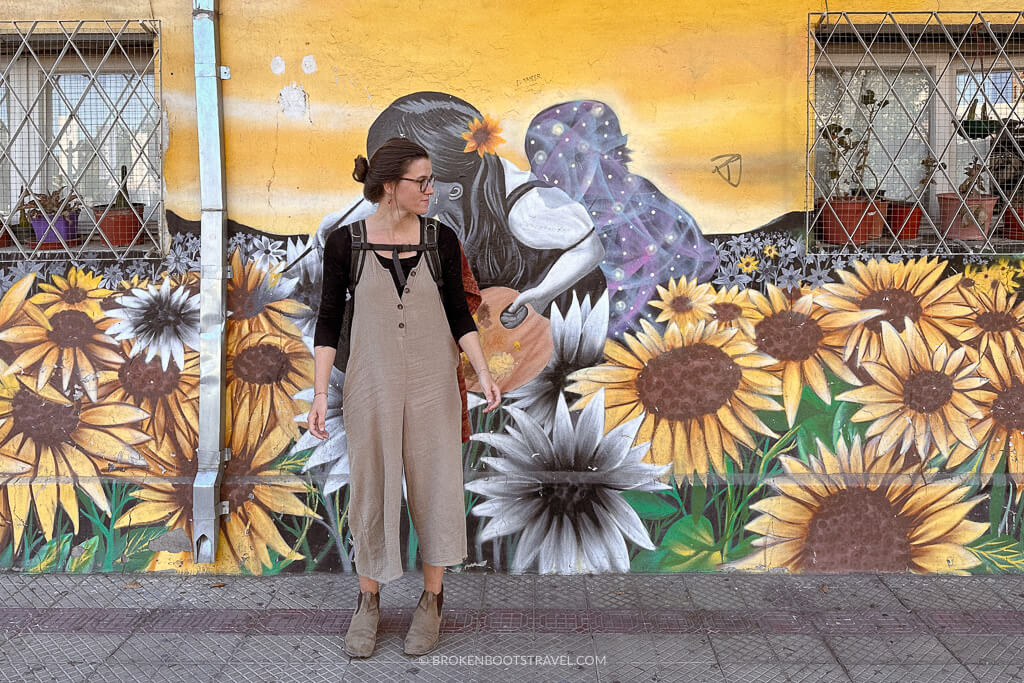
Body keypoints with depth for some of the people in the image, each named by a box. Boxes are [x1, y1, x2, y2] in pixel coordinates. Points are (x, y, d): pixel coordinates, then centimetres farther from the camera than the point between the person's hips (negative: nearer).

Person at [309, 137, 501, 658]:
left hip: (432, 381, 1)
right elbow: (329, 321, -2)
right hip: (371, 382, -1)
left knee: (435, 488, 5)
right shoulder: (345, 243, -5)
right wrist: (320, 393, -8)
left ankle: (432, 601, 23)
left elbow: (458, 314, 3)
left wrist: (483, 374, -9)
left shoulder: (441, 239, -2)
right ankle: (369, 601, 25)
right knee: (371, 491, 7)